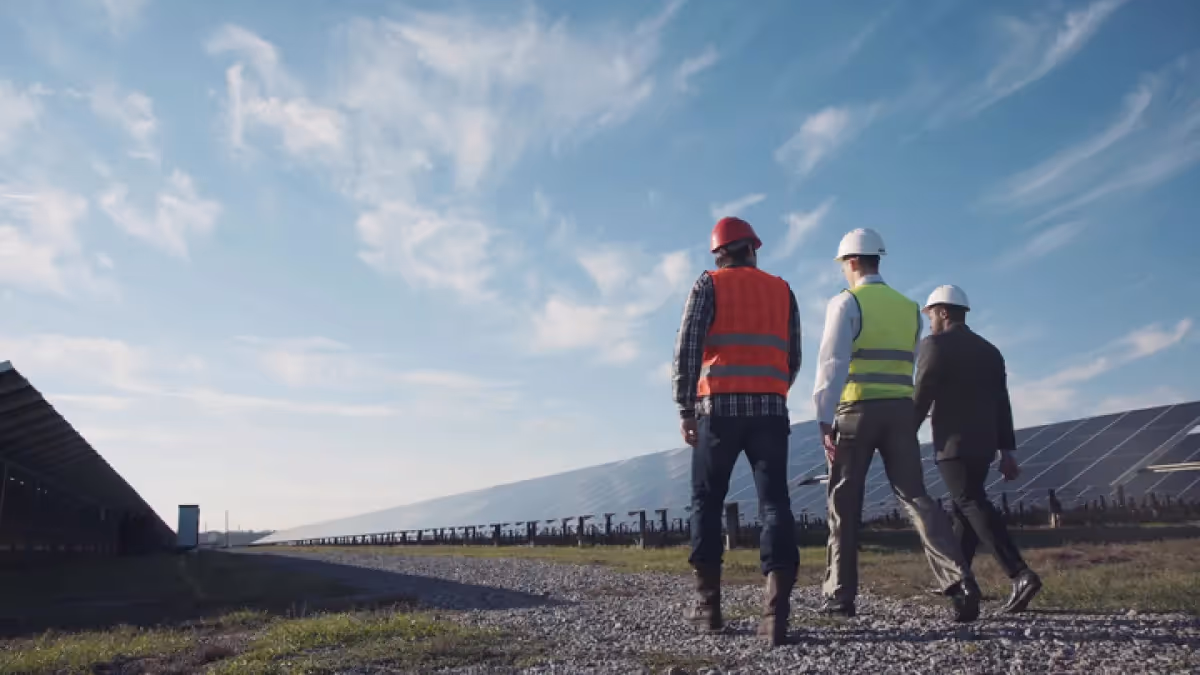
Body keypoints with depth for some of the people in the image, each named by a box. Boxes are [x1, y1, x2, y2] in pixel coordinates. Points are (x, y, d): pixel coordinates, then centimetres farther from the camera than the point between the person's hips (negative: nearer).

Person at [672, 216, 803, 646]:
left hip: (719, 407, -2)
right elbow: (793, 359, 17)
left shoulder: (708, 285, 6)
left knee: (707, 502, 9)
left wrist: (685, 409, -7)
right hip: (770, 410, 2)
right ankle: (775, 612, -16)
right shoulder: (782, 290, 16)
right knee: (774, 502, -3)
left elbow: (687, 349, -6)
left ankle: (708, 605, 10)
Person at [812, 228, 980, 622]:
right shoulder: (909, 308, 14)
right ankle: (958, 580, -15)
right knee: (914, 496, 2)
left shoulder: (846, 303, -3)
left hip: (858, 409, -4)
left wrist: (824, 419, -15)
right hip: (901, 409, 4)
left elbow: (833, 363, -13)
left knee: (844, 504, 5)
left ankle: (840, 595, 9)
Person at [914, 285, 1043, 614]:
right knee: (963, 507, 15)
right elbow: (1002, 405, 14)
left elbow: (921, 398, -10)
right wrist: (1006, 451, 15)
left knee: (973, 504, -13)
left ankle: (1021, 575, -25)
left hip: (953, 443, -8)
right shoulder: (989, 350, 17)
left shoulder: (936, 345, -5)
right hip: (983, 444, 8)